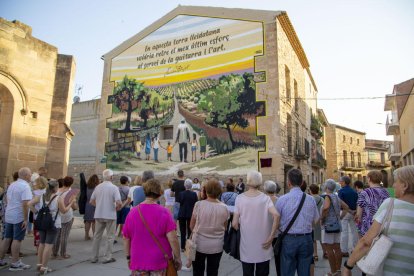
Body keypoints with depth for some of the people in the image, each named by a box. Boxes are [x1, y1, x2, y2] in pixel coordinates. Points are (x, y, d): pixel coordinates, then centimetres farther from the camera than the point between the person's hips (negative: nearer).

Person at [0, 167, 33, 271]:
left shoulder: (12, 184, 11)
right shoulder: (25, 186, -17)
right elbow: (25, 204, -24)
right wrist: (26, 219, -20)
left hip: (9, 216, 8)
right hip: (19, 217, -8)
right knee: (17, 239, -1)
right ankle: (15, 263, 5)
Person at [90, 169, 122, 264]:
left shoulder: (98, 187, 2)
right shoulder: (114, 188, -13)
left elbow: (91, 201, 8)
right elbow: (119, 203, -21)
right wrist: (117, 208, -1)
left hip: (98, 215, 5)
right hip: (110, 215, -4)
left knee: (97, 236, 15)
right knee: (110, 237, 8)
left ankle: (94, 257, 23)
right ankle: (108, 257, 12)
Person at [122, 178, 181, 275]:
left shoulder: (133, 212, -5)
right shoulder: (163, 212, -13)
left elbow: (126, 238, 3)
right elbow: (172, 239, -16)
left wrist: (128, 257, 15)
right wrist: (177, 258, -4)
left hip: (138, 262, 2)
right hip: (159, 262, -2)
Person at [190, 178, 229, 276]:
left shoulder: (199, 204, -16)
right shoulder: (224, 208, -12)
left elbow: (191, 226, -3)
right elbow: (224, 227, 2)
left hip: (199, 244, -1)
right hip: (216, 246, 1)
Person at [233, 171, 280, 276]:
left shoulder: (239, 198, -5)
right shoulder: (265, 198, -7)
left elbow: (234, 224, -8)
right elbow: (276, 215, -22)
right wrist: (271, 237, -14)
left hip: (246, 247, 0)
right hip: (263, 247, 0)